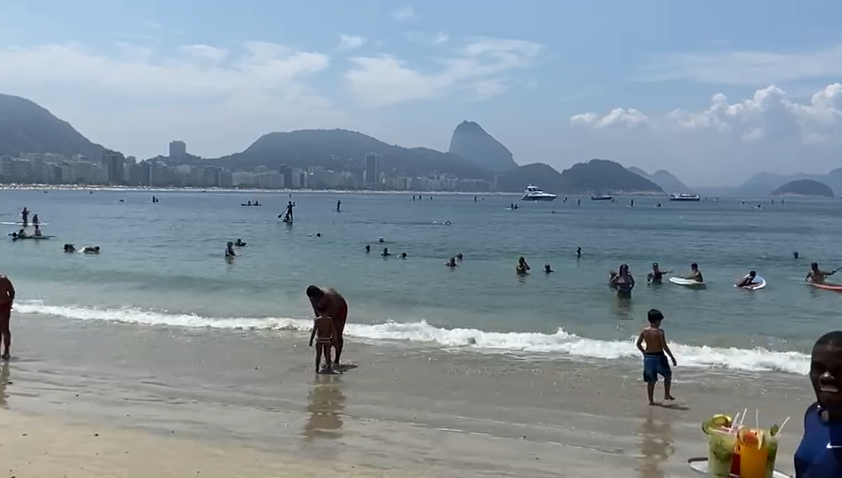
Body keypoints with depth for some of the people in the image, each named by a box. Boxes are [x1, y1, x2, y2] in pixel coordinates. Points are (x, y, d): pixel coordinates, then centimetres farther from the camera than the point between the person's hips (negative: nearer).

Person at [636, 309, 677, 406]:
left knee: (651, 380, 13)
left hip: (648, 357, 5)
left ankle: (651, 400, 15)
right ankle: (667, 394, 21)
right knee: (668, 374, 21)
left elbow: (638, 344, 6)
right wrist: (672, 358, -8)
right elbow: (664, 346, -16)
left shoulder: (644, 331, 0)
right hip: (658, 356, -5)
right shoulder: (659, 331, -15)